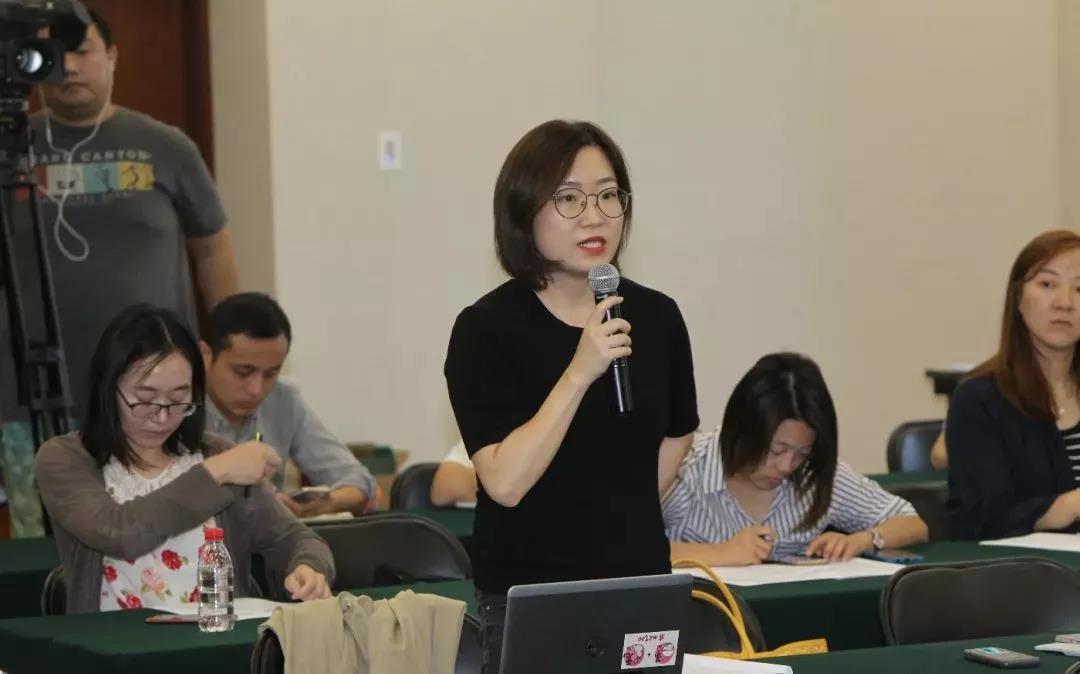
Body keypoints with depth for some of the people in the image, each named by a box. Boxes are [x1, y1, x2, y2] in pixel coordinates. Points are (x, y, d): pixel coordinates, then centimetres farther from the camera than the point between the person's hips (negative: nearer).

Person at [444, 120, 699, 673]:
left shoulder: (657, 317, 2)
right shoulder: (487, 329, -11)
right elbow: (505, 481, -20)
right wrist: (579, 373, -25)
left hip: (642, 589, 4)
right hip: (529, 602, -4)